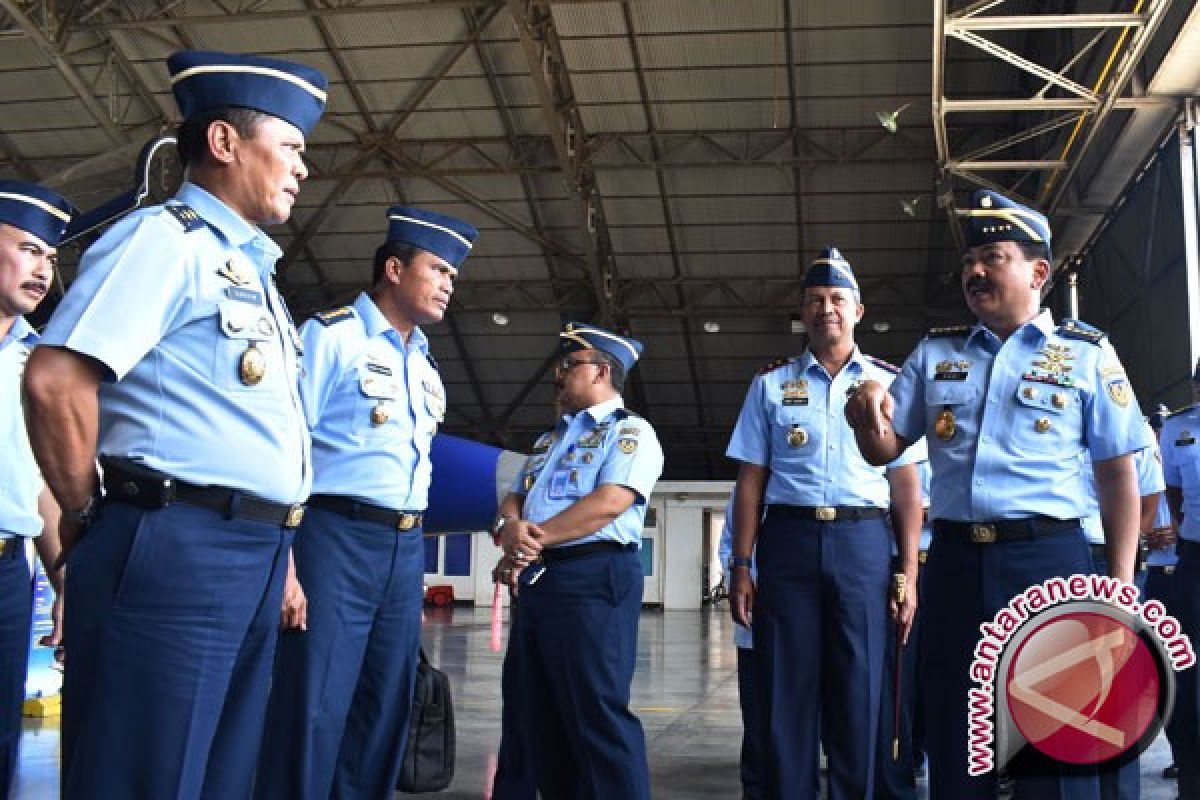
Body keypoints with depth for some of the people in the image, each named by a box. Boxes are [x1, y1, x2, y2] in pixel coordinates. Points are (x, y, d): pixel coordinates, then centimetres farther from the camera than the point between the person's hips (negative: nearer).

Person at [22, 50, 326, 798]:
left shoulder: (252, 271, 23)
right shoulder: (164, 237, -5)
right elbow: (56, 380, -17)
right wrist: (90, 520, -7)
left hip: (253, 557, 9)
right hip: (177, 548, -9)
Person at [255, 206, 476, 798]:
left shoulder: (426, 365, 19)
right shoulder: (330, 335, -3)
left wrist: (413, 557, 17)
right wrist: (284, 562, -18)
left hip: (407, 550, 7)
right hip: (336, 539, -7)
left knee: (383, 712, 10)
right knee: (314, 711, -6)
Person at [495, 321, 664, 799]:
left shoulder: (630, 431, -2)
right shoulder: (549, 439, 25)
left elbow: (609, 502, -16)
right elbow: (513, 498, 19)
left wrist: (537, 536, -14)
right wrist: (510, 528, -6)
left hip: (592, 578, -9)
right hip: (536, 580, 9)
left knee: (597, 716, -11)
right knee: (538, 719, 12)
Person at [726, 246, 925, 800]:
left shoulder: (888, 382, 10)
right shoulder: (770, 385, 11)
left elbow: (906, 485, 7)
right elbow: (751, 481, 8)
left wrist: (908, 574, 0)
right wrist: (741, 566, 1)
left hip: (864, 542, 0)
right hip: (788, 540, 0)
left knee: (859, 697, 3)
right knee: (786, 693, 2)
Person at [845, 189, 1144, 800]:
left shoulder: (1087, 353, 3)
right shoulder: (934, 353, 13)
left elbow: (1117, 474, 1)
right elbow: (883, 451, 14)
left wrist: (1120, 584, -6)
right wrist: (866, 410, -9)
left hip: (1049, 558, -3)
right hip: (954, 561, 3)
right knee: (952, 746, 11)